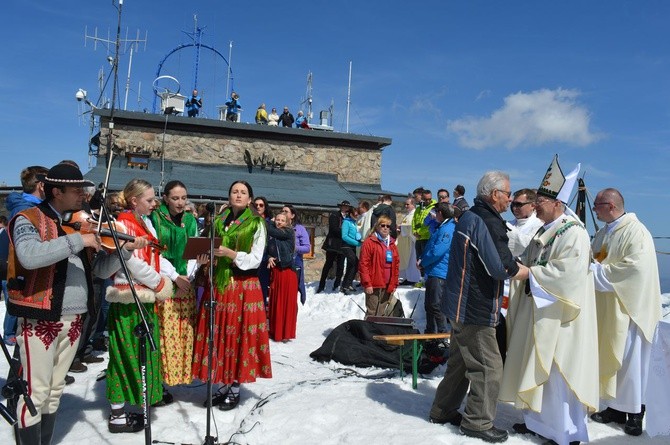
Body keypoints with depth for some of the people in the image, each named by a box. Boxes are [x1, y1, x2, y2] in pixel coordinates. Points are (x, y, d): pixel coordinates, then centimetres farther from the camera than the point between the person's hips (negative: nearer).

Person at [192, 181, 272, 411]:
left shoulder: (257, 224, -2)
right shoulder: (219, 221, 12)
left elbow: (255, 260, -7)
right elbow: (213, 252, 17)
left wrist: (231, 253, -20)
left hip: (243, 286, -4)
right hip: (218, 283, 5)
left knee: (239, 335, 0)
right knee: (219, 335, 6)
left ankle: (235, 388, 12)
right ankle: (223, 385, 19)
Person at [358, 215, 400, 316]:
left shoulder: (392, 244, 14)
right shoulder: (369, 242, -5)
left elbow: (396, 264, 17)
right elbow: (363, 264, -9)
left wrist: (395, 284, 12)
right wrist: (367, 283, -13)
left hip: (388, 286, 6)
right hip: (374, 285, -6)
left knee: (383, 314, 11)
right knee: (372, 314, -2)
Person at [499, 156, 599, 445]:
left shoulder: (574, 233, -15)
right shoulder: (545, 231, 13)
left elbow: (568, 273, -25)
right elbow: (533, 263, 20)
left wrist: (528, 272, -20)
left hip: (558, 317, -9)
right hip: (537, 312, 9)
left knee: (557, 373, 1)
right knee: (536, 368, 15)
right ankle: (537, 420, 30)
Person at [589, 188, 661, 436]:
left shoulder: (636, 232, -14)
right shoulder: (604, 232, 11)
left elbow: (633, 268, -22)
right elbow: (595, 260, 18)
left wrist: (595, 270, -17)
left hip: (626, 308, -7)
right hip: (606, 308, 7)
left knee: (628, 360, 2)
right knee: (609, 357, 11)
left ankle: (635, 412, 15)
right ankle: (616, 407, 23)